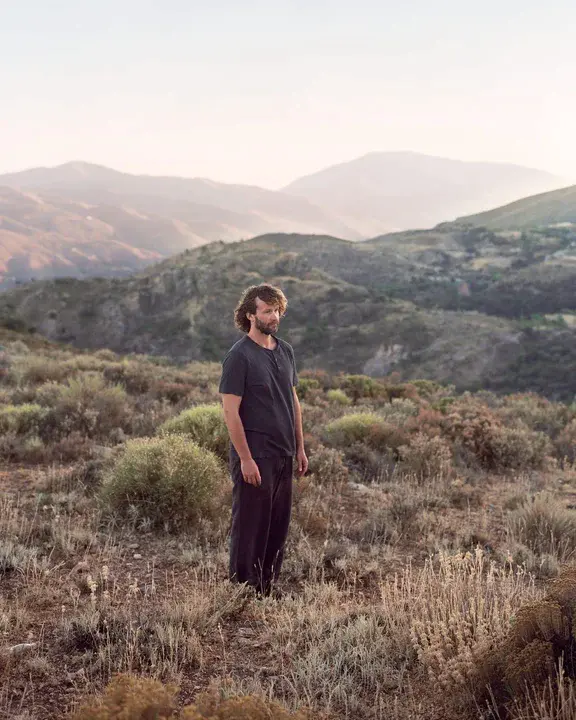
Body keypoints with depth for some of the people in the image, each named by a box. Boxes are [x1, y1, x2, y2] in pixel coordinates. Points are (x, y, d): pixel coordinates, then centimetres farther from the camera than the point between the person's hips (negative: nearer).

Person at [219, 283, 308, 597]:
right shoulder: (239, 356, -13)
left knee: (278, 526, 12)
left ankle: (267, 589, 25)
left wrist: (300, 447, 14)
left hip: (283, 455, 7)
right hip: (255, 457, -7)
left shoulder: (285, 351, 10)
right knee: (250, 526, 2)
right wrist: (245, 459, -18)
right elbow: (230, 411, -15)